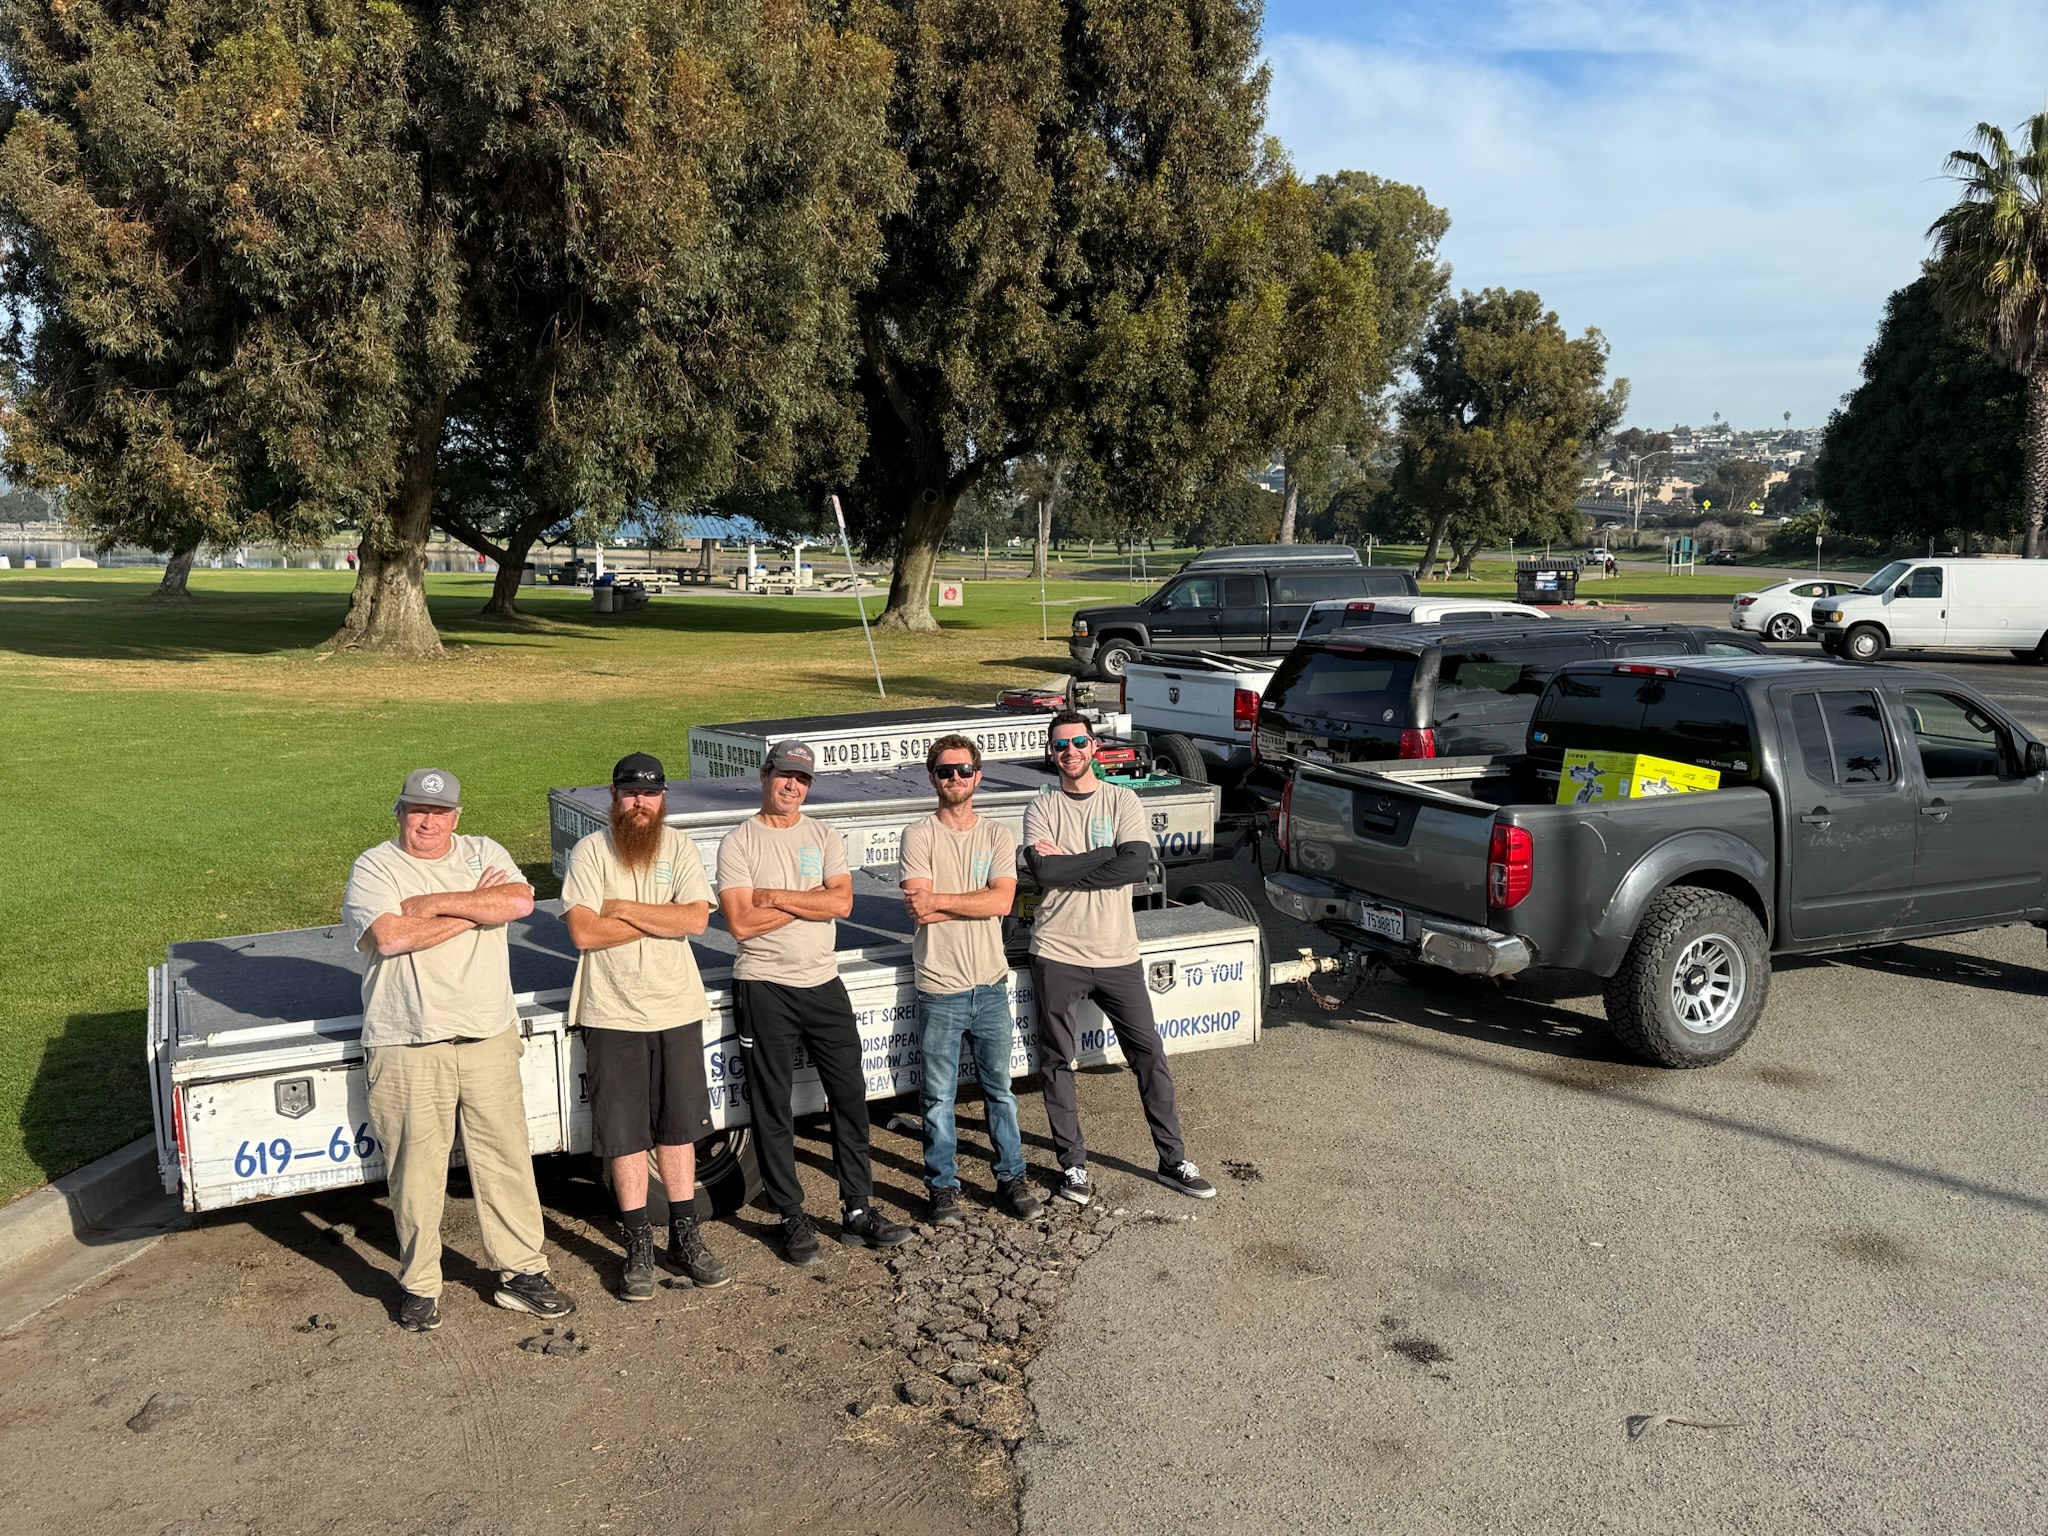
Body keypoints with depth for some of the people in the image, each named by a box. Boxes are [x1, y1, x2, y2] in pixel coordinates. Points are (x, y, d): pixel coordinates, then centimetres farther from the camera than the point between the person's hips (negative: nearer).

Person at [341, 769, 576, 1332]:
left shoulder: (484, 854, 10)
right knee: (416, 1170, 3)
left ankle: (521, 1273, 16)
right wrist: (473, 910, -10)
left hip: (488, 1038, 3)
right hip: (407, 1048, -3)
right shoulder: (374, 868, 0)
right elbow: (391, 937, -16)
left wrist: (438, 903, -12)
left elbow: (519, 901, -10)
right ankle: (419, 1287, 18)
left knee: (507, 1158, 6)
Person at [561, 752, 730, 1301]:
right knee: (625, 1134, 4)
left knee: (678, 1127, 11)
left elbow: (696, 918, -11)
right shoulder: (589, 852, -4)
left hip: (678, 1008, 2)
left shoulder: (679, 847, 2)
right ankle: (638, 1245, 17)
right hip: (612, 1014, -2)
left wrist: (624, 909, -15)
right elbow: (584, 931, -15)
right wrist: (663, 920, -13)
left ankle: (685, 1237, 23)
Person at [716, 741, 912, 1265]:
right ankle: (793, 1218, 16)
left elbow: (842, 902, -8)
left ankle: (857, 1210, 18)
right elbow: (741, 923, -13)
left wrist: (776, 897, -13)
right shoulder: (738, 843, -3)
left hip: (823, 983, 4)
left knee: (850, 1095, 6)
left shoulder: (825, 837, 7)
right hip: (765, 989, -3)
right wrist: (811, 901, -10)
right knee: (773, 1108, 4)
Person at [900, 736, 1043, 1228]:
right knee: (938, 1097, 7)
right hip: (939, 989, -2)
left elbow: (1002, 899, -12)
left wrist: (940, 901, -17)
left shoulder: (998, 836, 4)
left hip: (991, 986, 2)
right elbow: (918, 909, -16)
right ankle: (943, 1187, 21)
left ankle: (1012, 1178, 28)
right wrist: (975, 904, -13)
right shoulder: (919, 836, -4)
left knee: (1000, 1089, 14)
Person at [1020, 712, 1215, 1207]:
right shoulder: (1043, 807, 2)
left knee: (1149, 1057, 6)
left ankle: (1172, 1160, 18)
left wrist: (1065, 864, -13)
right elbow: (1043, 872, -15)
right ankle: (1073, 1164, 20)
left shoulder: (1122, 800, 2)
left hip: (1117, 954, 0)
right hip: (1058, 955, 0)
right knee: (1056, 1063, 6)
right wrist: (1107, 854, -12)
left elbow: (1137, 865, -15)